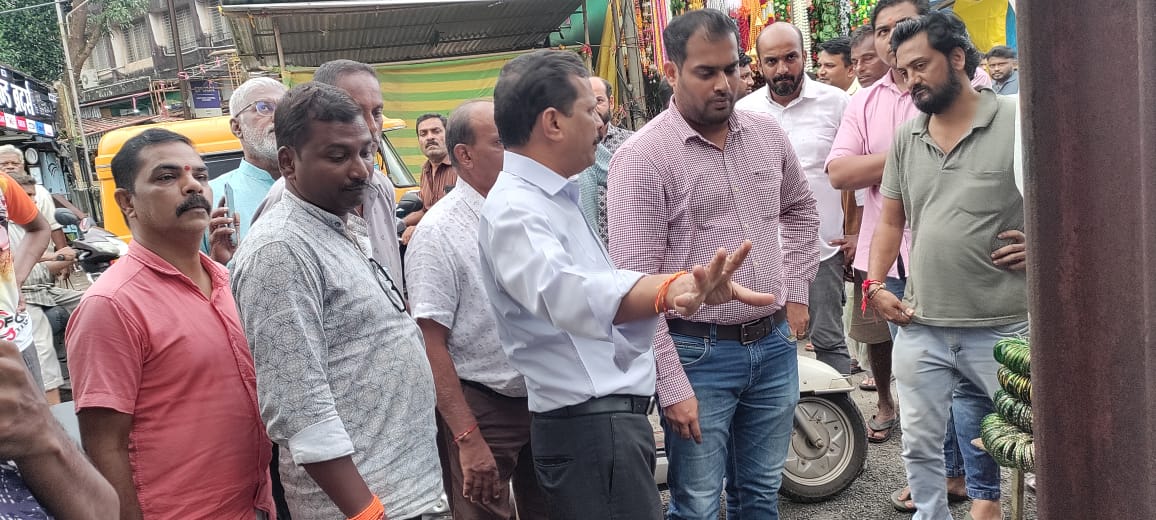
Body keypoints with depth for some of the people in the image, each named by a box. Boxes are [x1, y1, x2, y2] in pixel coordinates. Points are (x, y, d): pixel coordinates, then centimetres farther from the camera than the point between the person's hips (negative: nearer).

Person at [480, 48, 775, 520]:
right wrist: (670, 290, -60)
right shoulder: (513, 210, -21)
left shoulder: (550, 196, 13)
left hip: (610, 415, 10)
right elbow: (561, 291, -44)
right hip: (591, 427, -10)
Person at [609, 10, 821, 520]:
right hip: (698, 355, -5)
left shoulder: (767, 132, 5)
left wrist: (797, 292, 13)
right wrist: (672, 386, -17)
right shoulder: (641, 157, -14)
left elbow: (800, 211, 23)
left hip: (775, 344, 6)